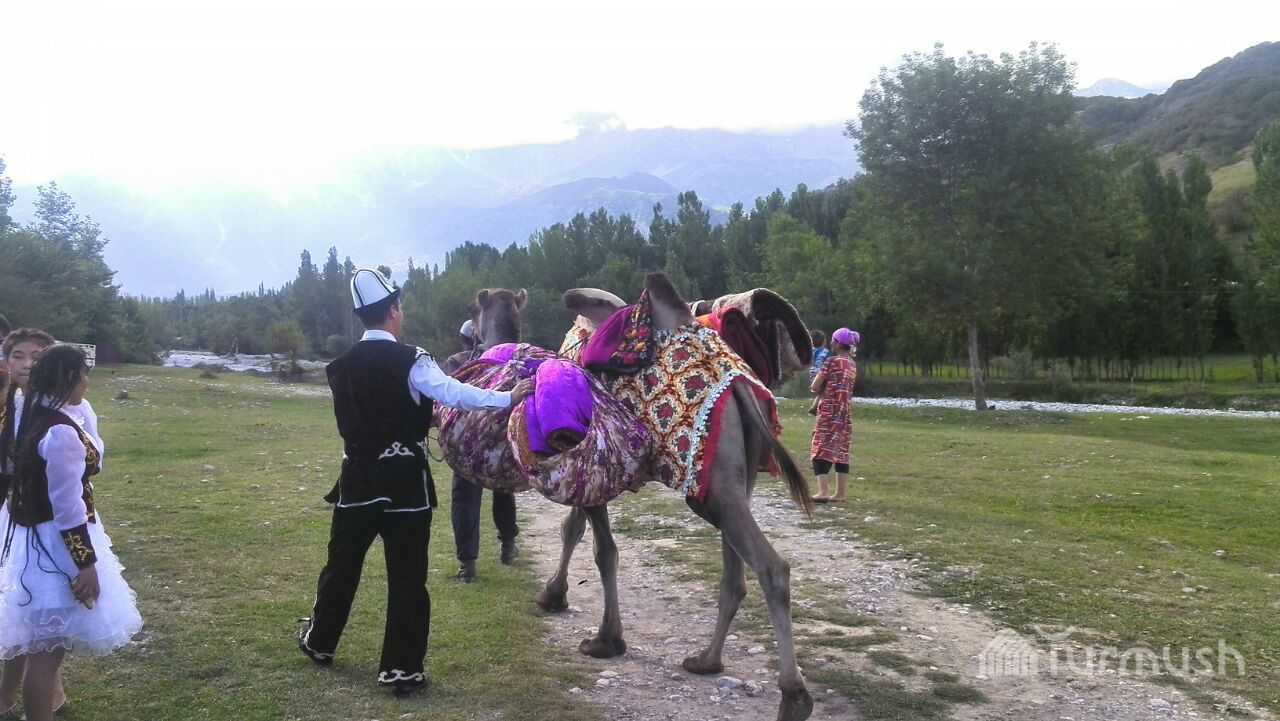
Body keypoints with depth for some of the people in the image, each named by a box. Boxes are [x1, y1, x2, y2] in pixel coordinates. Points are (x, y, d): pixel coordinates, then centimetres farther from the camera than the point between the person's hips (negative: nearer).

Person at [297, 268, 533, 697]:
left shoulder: (342, 366, 5)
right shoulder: (410, 361, -14)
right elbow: (453, 393, -29)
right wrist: (509, 397, -33)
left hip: (358, 477, 5)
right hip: (404, 479, -5)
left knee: (341, 565, 20)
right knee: (407, 578, 3)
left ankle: (319, 643, 38)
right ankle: (401, 669, 9)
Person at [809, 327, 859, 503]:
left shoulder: (831, 361, -9)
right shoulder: (853, 365, 13)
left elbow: (814, 387, -9)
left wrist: (821, 388, 11)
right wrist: (825, 388, 7)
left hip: (829, 411, -7)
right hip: (846, 411, 7)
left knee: (821, 449, -8)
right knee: (841, 452, 10)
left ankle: (822, 491, -18)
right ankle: (840, 494, 12)